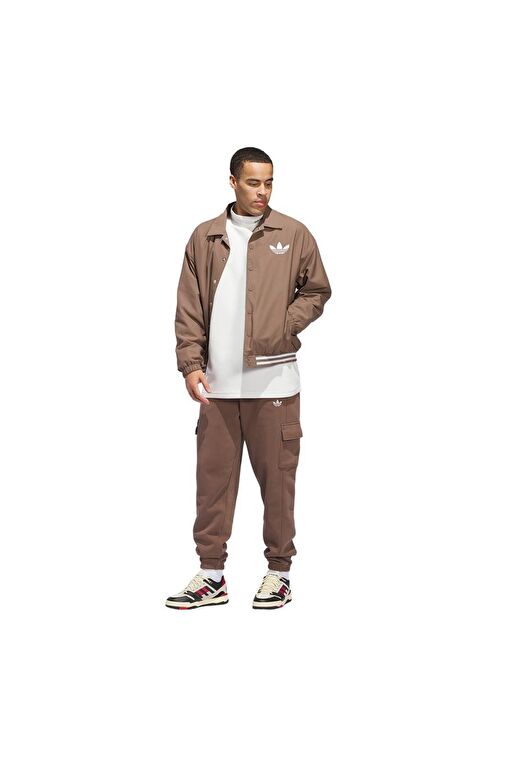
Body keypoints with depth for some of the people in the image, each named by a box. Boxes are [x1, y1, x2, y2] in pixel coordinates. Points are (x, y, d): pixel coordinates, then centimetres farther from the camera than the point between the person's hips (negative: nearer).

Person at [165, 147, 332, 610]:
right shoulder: (205, 237, 7)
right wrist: (191, 363, -4)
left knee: (277, 477, 4)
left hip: (273, 380, -2)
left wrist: (285, 326, -5)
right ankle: (212, 575, 15)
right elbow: (189, 309, 6)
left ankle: (280, 571, 17)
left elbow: (317, 290, 10)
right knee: (213, 477, 6)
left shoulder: (293, 234, 4)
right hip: (217, 382, 2)